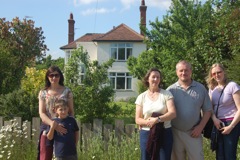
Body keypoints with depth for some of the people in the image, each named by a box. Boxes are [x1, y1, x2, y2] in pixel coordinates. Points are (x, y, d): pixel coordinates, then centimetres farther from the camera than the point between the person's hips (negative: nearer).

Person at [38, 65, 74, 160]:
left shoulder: (67, 91, 3)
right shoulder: (43, 93, 4)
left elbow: (71, 111, 6)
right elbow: (41, 113, -4)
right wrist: (53, 124, -21)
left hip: (63, 128, 0)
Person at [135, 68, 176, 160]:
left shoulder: (166, 94, 1)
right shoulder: (141, 97, 5)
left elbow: (173, 113, -10)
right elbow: (137, 119, 4)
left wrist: (157, 119, -23)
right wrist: (147, 122, -17)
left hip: (165, 134, -1)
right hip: (146, 134, 1)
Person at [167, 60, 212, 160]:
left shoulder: (201, 88, 2)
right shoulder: (170, 90, 0)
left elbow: (207, 110, 4)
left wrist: (200, 127, -5)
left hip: (194, 133, 0)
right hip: (175, 133, 0)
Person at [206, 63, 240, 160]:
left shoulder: (232, 86, -10)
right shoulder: (212, 88, 9)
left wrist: (231, 126, -15)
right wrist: (214, 119, -10)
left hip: (231, 123, -5)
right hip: (217, 124, 6)